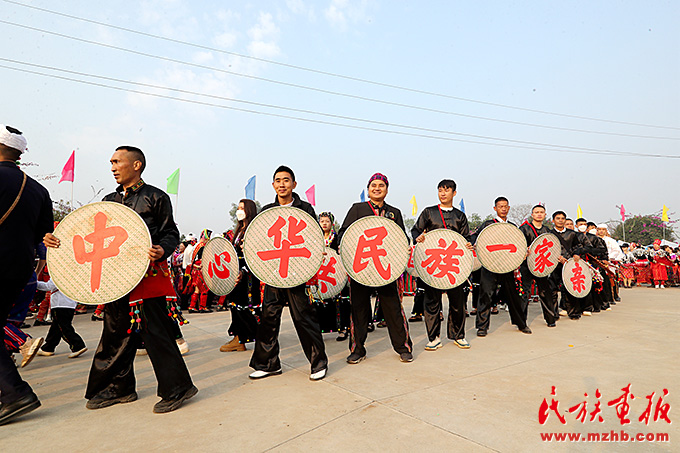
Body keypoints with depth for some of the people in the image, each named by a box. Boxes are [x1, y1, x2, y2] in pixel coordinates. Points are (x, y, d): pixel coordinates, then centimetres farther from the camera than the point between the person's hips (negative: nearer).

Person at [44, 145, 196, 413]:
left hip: (149, 273, -7)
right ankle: (119, 388, 29)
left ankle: (176, 389, 4)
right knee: (116, 331, 13)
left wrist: (162, 251, -22)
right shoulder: (109, 201, 18)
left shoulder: (155, 197, 0)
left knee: (154, 330, -7)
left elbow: (171, 234, -2)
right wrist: (60, 242, 3)